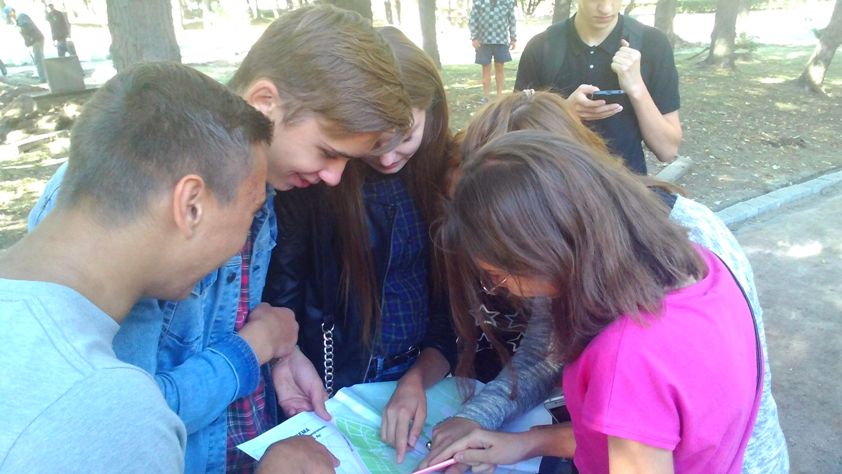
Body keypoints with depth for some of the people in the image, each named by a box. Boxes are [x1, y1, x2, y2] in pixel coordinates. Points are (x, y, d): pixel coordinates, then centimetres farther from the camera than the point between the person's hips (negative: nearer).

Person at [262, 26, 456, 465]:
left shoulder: (452, 172, -5)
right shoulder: (313, 177, -12)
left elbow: (460, 299, -1)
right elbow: (281, 295, -6)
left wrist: (418, 379, -11)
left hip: (431, 377, 3)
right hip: (335, 389, -2)